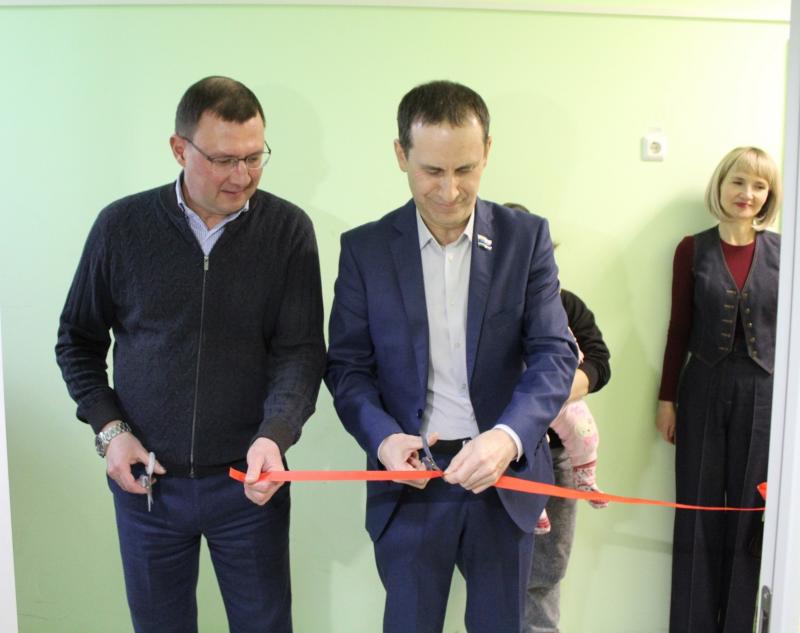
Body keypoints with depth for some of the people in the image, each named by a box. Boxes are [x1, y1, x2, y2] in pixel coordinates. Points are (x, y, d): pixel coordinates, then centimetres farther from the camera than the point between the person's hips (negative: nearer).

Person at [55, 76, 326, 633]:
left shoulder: (288, 229, -7)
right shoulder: (123, 226, -4)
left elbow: (301, 350, -9)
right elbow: (78, 341, 7)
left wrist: (275, 436, -25)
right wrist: (108, 428, -3)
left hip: (250, 478, -1)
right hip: (144, 479, 1)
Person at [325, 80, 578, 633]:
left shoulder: (526, 237, -4)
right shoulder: (365, 249, -3)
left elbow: (555, 354, -9)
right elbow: (347, 365, 0)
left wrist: (508, 436, -26)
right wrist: (382, 437, -19)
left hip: (505, 476, 0)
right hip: (409, 482, 0)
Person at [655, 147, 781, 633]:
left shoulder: (783, 252, 2)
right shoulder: (693, 250, 1)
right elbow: (680, 329, 2)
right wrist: (667, 398, 1)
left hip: (764, 393, 0)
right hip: (704, 390, 0)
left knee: (750, 516, 8)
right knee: (698, 515, 7)